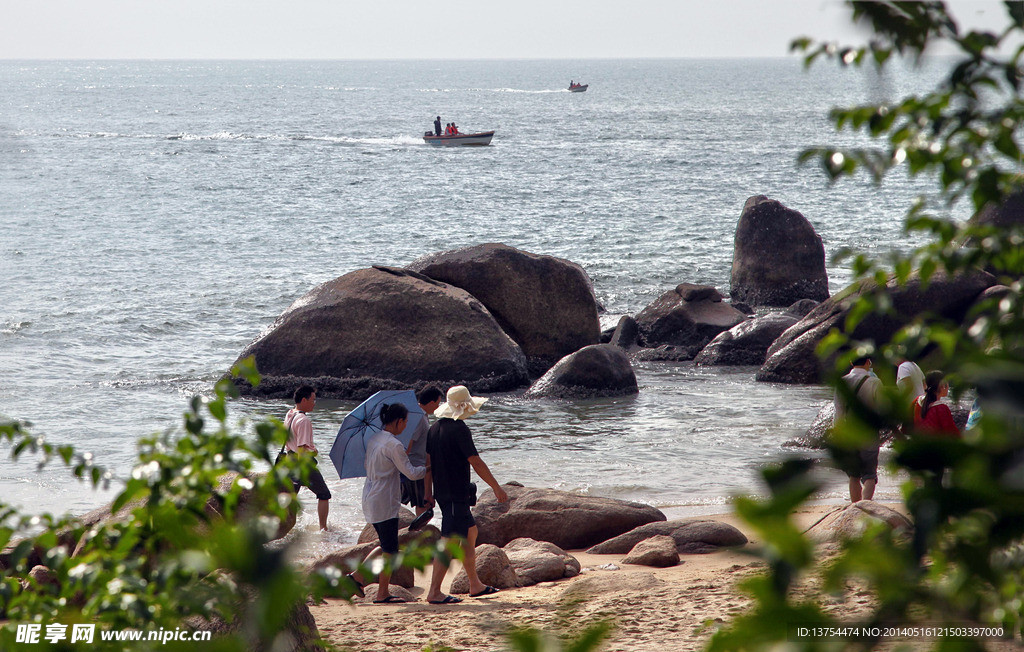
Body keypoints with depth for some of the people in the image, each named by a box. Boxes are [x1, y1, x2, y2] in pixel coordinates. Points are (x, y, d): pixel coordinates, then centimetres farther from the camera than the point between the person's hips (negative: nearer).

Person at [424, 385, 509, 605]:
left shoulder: (434, 428, 9)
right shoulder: (459, 429, -16)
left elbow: (428, 463, 13)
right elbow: (476, 462, -17)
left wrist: (428, 493, 19)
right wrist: (497, 488, -11)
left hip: (442, 493, 9)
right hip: (457, 494, -9)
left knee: (470, 532, 20)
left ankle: (475, 585, 26)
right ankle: (434, 592, -11)